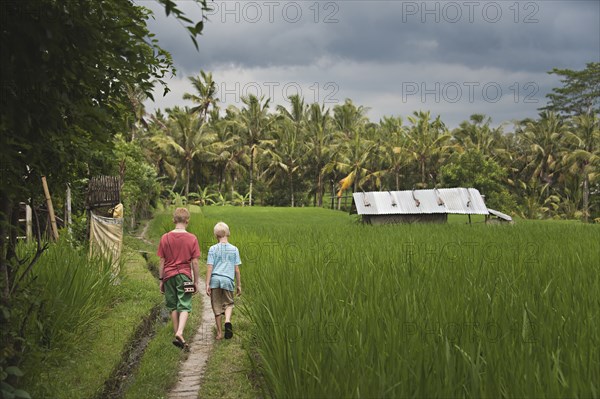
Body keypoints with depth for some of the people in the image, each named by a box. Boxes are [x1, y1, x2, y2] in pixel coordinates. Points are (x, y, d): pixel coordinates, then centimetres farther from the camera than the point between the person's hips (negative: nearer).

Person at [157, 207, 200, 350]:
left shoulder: (165, 238, -1)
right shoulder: (192, 238, -5)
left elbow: (162, 261, 2)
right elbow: (195, 262, -4)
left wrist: (161, 280, 10)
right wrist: (196, 281, 5)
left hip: (169, 275, 2)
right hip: (185, 275, -2)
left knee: (173, 306, 13)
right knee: (184, 306, 1)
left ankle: (177, 335, 17)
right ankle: (180, 333, -19)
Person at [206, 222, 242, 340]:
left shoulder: (213, 249, 2)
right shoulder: (234, 249, 6)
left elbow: (209, 267, -3)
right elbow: (237, 269, 6)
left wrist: (207, 284, -2)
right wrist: (239, 285, 13)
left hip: (215, 280, 0)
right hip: (228, 280, 0)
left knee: (217, 306, 9)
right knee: (228, 304, 16)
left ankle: (219, 333, 14)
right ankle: (228, 321, -14)